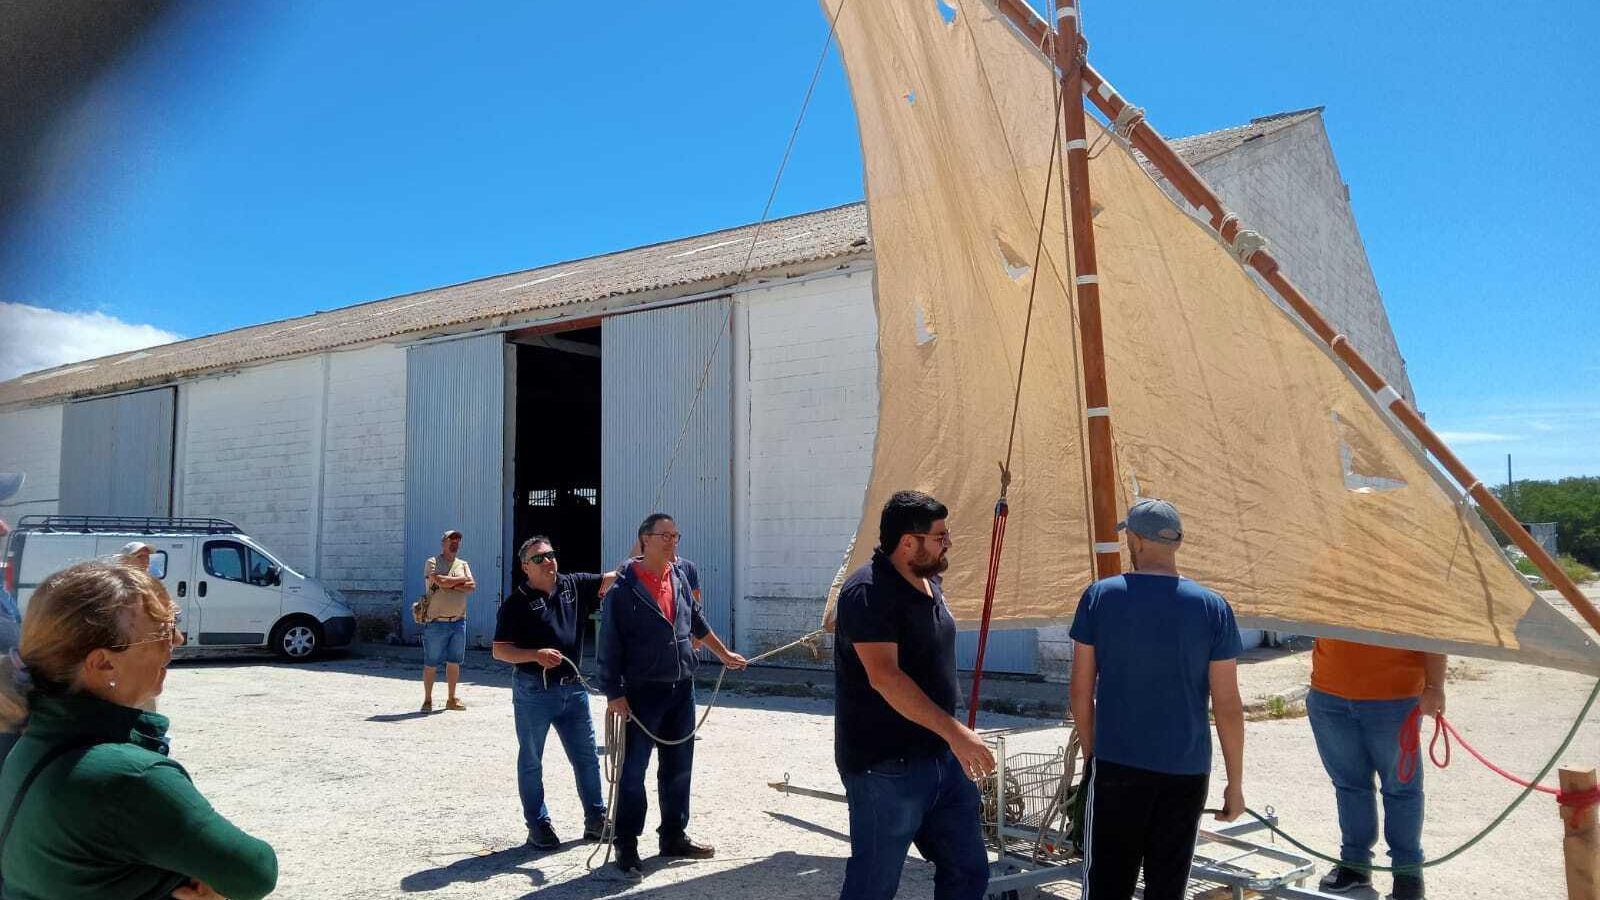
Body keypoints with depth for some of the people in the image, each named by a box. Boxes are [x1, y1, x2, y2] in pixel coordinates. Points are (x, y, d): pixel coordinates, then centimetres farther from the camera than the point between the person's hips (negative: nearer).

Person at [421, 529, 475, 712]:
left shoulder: (463, 564, 13)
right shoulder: (432, 562, -2)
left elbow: (472, 587, -1)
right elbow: (440, 581, -20)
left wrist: (450, 584, -11)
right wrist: (462, 579, -5)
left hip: (458, 622, 5)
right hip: (436, 622, -5)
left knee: (454, 662, 10)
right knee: (431, 664, 1)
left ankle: (451, 699, 19)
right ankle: (427, 700, 12)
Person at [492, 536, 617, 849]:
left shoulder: (574, 586, 4)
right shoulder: (517, 602, -8)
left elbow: (612, 580, -4)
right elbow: (499, 650, -9)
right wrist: (536, 655, -23)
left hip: (573, 687, 4)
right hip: (533, 691, -4)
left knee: (587, 758, 11)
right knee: (531, 762, 9)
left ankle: (596, 820, 24)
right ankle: (538, 826, 21)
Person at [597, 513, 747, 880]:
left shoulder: (680, 577, 8)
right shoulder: (624, 588, -11)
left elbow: (697, 621, 23)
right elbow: (610, 644, -11)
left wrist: (723, 653, 30)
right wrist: (614, 693, -14)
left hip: (682, 689, 6)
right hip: (643, 692, -6)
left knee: (678, 768, 14)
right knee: (633, 771, 1)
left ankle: (673, 836, 27)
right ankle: (627, 846, 12)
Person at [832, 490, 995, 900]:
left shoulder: (929, 584, 10)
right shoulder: (867, 592, -20)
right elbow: (884, 676, -29)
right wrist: (955, 731, -32)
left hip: (943, 759, 9)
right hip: (885, 768, -9)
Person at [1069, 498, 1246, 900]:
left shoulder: (1099, 597, -5)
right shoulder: (1213, 608, -4)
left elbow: (1080, 691, -1)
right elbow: (1227, 705, -3)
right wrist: (1235, 783, 7)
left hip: (1115, 765, -1)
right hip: (1186, 772, 1)